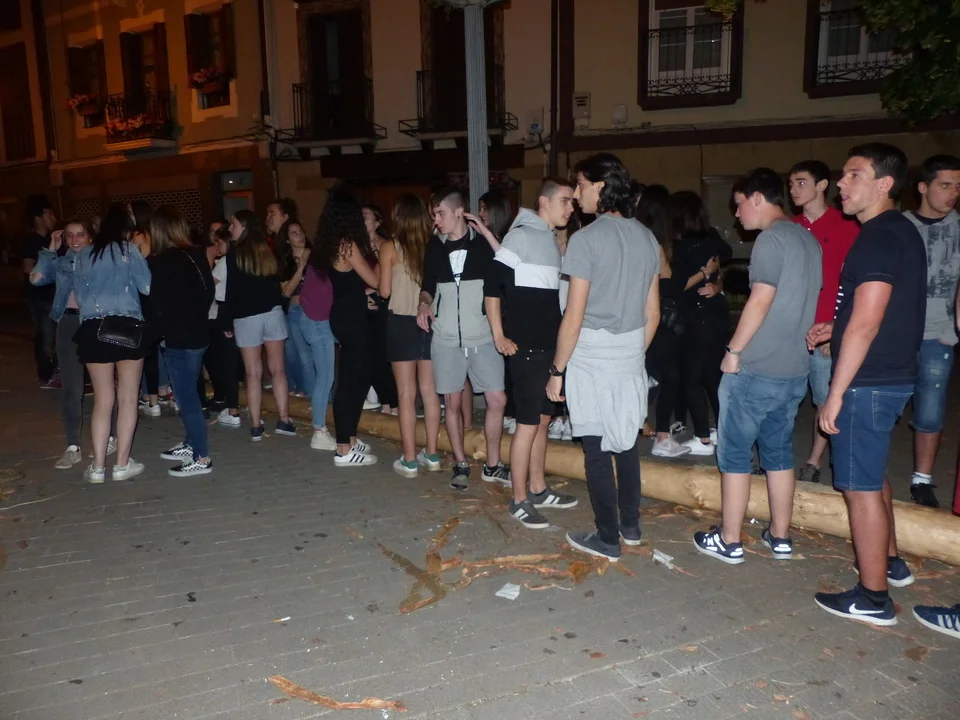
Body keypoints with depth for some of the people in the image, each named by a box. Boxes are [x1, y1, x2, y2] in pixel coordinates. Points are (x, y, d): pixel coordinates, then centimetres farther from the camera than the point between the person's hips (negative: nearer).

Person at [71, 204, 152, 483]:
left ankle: (98, 467, 8)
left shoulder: (83, 255, 12)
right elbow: (148, 287, -3)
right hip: (126, 327, -3)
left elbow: (79, 295, 13)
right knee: (127, 399, 5)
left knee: (102, 400, 10)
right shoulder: (128, 250, 1)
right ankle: (122, 464, 6)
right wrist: (144, 258, 13)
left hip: (92, 329, 3)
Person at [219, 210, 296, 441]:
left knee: (253, 373, 1)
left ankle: (256, 426, 6)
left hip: (246, 317, -3)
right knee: (278, 369, 6)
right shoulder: (267, 251, 10)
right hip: (273, 312, 4)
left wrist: (226, 321, -1)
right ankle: (284, 420, 7)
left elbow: (232, 290, -7)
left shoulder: (234, 253, -5)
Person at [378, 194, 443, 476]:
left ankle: (409, 460, 7)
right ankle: (431, 455, 19)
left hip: (402, 322, -3)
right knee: (430, 390, 11)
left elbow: (384, 291, -6)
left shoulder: (390, 248, -7)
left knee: (406, 392, 3)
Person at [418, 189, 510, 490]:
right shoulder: (435, 246, 6)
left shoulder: (483, 243, -2)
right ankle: (461, 465, 22)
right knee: (452, 402, 7)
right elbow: (428, 284, 13)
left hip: (483, 337, -2)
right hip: (446, 338, 2)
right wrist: (424, 303, -4)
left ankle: (492, 465, 15)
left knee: (497, 400, -2)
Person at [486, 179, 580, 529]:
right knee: (528, 423, -4)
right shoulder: (522, 235, -11)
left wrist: (558, 336, 16)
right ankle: (519, 500, 6)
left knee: (543, 419, 14)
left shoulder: (553, 240, 13)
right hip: (526, 347, -8)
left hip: (549, 345, 8)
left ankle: (539, 490, 26)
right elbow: (493, 286, -14)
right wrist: (499, 335, -14)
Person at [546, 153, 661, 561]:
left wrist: (557, 370, -8)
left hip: (592, 360, -7)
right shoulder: (646, 238, 7)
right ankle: (630, 525, 31)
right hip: (630, 358, 7)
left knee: (597, 449, 4)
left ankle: (607, 539, 14)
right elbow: (653, 313, 11)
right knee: (626, 442, 18)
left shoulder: (587, 239, -14)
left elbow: (574, 317, -15)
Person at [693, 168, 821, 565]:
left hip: (756, 368, -8)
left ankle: (728, 541, 10)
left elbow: (761, 300, -20)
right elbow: (802, 300, 17)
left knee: (734, 454, 2)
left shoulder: (771, 239, -13)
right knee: (778, 452, 16)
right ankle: (780, 536, 23)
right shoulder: (808, 239, 13)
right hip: (794, 368, 8)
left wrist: (734, 350, -12)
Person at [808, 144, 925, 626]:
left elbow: (866, 323, -23)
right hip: (893, 375, 10)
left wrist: (836, 394, -21)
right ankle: (889, 562, 38)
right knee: (872, 476, 23)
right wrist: (833, 328, 15)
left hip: (868, 382, -10)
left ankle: (873, 599, 10)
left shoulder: (878, 238, -18)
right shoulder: (902, 232, 13)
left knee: (860, 486, -1)